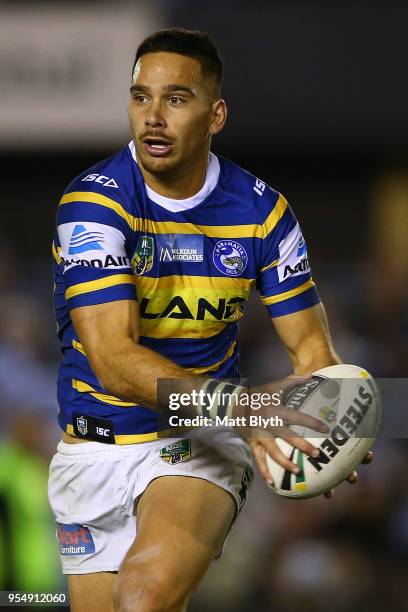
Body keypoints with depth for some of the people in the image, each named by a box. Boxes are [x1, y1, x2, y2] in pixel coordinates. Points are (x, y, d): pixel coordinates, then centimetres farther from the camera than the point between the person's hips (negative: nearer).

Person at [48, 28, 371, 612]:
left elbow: (310, 346, 1)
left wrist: (329, 429, -23)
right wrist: (235, 403, -38)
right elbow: (113, 359, -24)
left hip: (201, 444, 0)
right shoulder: (94, 202, -14)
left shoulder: (261, 209, -4)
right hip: (97, 449, 0)